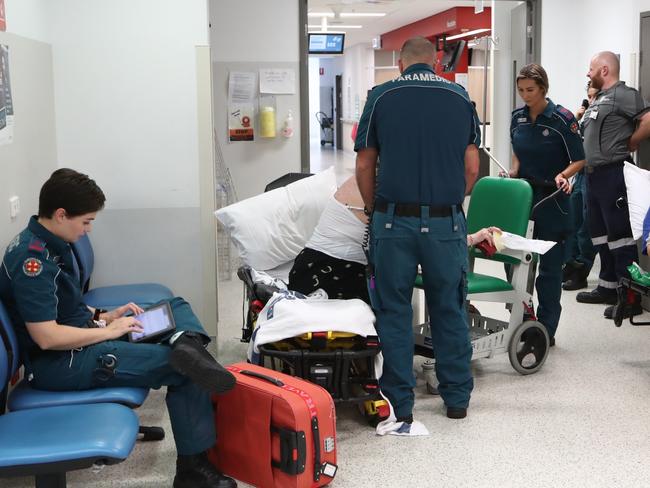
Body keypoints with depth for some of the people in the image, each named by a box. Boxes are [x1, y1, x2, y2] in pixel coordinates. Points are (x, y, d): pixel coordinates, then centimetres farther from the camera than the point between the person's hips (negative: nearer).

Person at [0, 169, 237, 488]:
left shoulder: (48, 243, 9)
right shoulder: (33, 259, -23)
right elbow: (47, 337, -28)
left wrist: (105, 316, 6)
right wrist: (109, 330, -16)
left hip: (80, 338, 11)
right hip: (57, 364, -11)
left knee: (177, 307, 6)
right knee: (185, 371, -20)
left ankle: (186, 343, -23)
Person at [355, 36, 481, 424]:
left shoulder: (381, 97, 3)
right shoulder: (461, 97, 7)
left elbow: (364, 165, 4)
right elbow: (471, 167, 6)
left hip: (394, 220, -1)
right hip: (447, 223, 2)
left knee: (394, 311, 8)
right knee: (450, 310, 13)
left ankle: (400, 404, 12)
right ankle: (457, 398, 23)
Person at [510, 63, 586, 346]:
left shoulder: (562, 119, -10)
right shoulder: (518, 118, 6)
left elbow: (579, 160, -5)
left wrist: (562, 176, -23)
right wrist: (513, 174, 2)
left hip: (552, 199, -5)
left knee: (549, 267, 2)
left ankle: (546, 330, 11)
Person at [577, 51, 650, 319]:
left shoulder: (623, 94, -11)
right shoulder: (599, 98, 18)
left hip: (613, 174, -10)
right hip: (594, 174, 10)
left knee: (619, 233, -8)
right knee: (599, 233, 16)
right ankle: (607, 287, 27)